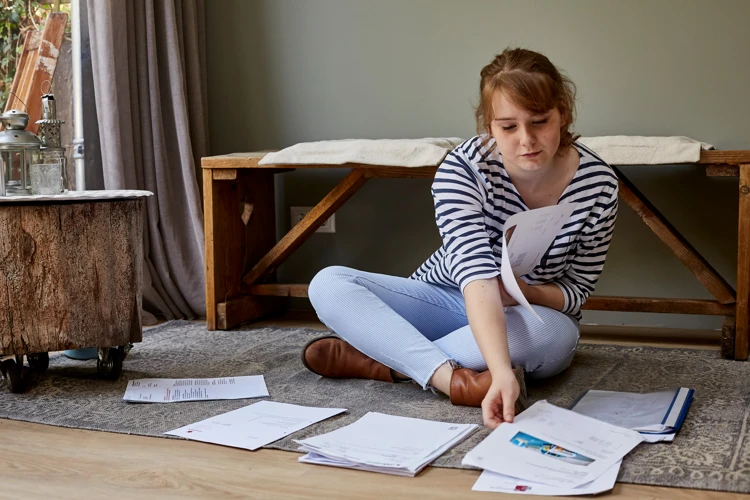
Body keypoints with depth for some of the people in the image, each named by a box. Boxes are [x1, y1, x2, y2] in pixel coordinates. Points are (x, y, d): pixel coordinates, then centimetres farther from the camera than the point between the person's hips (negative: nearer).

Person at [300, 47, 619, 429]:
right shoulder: (462, 168, -23)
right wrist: (501, 373, -51)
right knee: (328, 285, -21)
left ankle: (383, 359, -25)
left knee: (554, 333, -39)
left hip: (537, 314, 0)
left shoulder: (598, 184, -17)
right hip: (448, 298, 1)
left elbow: (577, 290, -6)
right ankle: (454, 378, -38)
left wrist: (526, 292, -29)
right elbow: (478, 276, -37)